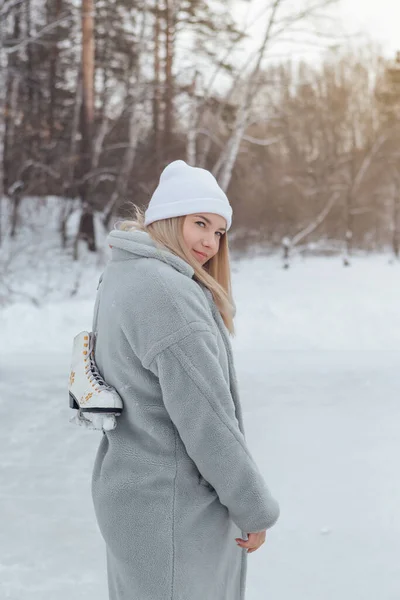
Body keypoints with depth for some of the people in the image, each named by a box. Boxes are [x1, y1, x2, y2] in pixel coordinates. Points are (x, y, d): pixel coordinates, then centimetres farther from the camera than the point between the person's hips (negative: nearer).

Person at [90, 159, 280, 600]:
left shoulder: (119, 276, 8)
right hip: (174, 507, -10)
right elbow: (206, 418, -22)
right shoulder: (168, 292, -23)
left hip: (128, 491, 10)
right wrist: (255, 511, -13)